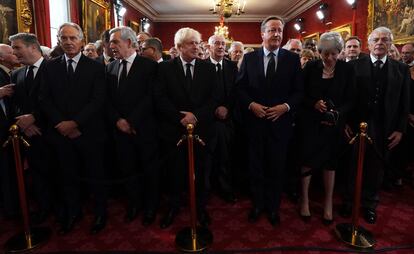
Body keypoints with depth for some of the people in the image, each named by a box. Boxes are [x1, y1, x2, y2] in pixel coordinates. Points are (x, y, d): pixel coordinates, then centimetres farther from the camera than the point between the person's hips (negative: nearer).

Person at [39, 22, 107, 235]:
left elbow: (98, 100, -9)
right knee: (68, 175, 14)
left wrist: (75, 122, -16)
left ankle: (100, 212, 28)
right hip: (61, 132, 3)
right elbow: (44, 99, 3)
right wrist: (61, 123, -10)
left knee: (95, 175, 9)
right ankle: (72, 212, 34)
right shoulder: (50, 67, 8)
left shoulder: (95, 67, -1)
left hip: (89, 132, -2)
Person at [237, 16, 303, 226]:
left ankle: (273, 207, 31)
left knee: (277, 167, 11)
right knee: (256, 166, 12)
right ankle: (257, 205, 32)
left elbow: (299, 90, 2)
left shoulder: (292, 58, 2)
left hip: (280, 121, 0)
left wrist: (286, 106, -14)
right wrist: (251, 104, -13)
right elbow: (240, 87, 3)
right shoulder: (249, 58, 3)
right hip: (255, 121, 1)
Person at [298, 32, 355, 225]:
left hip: (334, 124, 1)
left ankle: (328, 203, 27)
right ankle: (304, 200, 22)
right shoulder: (311, 67, -2)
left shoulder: (347, 70, -1)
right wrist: (313, 104, -18)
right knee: (307, 161, 3)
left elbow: (349, 100, -1)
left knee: (330, 163, 11)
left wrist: (338, 113, -19)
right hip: (311, 122, 0)